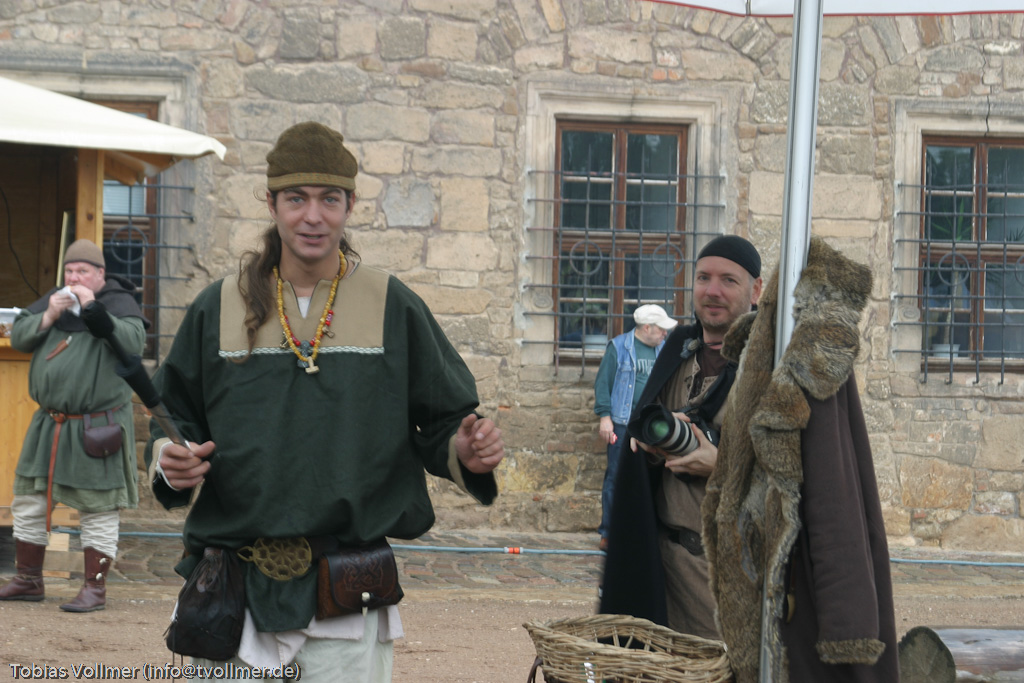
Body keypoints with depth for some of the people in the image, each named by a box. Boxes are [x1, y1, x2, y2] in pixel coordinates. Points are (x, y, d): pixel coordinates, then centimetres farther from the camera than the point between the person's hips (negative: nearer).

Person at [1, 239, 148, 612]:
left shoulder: (119, 302, -4)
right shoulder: (54, 299, 12)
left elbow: (133, 341, -21)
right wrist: (48, 316, -7)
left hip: (97, 425, -6)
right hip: (48, 424, 6)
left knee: (98, 511, -3)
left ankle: (95, 588, 3)